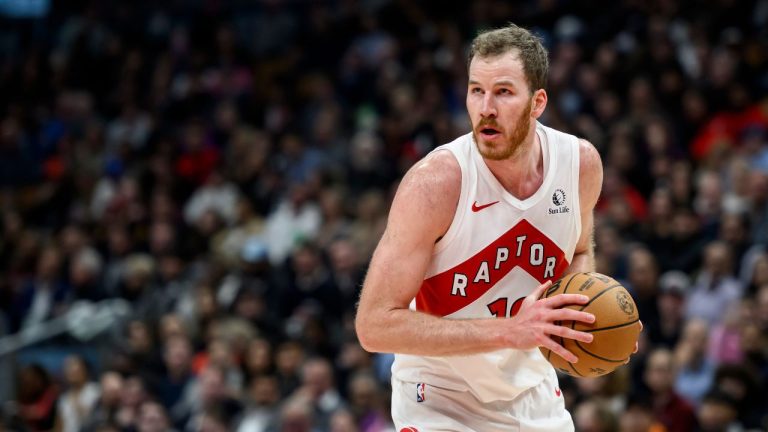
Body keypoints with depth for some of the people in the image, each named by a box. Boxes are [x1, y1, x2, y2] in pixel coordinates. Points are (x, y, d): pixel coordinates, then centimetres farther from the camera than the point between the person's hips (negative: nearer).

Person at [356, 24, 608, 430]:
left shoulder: (581, 162, -9)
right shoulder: (435, 181, -25)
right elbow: (375, 324, -27)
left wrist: (584, 305, -9)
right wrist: (509, 330, -33)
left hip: (532, 395, 5)